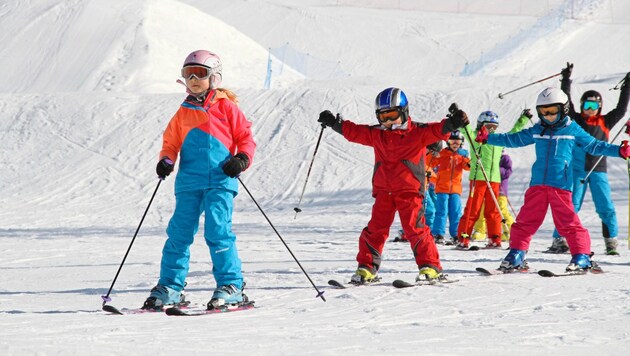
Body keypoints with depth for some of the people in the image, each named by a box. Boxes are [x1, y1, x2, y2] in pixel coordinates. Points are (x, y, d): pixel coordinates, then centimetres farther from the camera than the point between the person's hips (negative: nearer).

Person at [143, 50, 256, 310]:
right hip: (189, 182, 4)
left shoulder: (226, 107, 6)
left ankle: (231, 286, -7)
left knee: (218, 231, -14)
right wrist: (166, 160, 2)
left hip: (220, 181, -4)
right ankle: (170, 287, 8)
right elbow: (171, 141, 22)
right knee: (179, 232, 0)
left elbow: (245, 137, 8)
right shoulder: (184, 112, 16)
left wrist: (242, 158, -10)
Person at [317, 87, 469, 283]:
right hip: (383, 191, 4)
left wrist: (452, 123, -32)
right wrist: (335, 122, 14)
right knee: (375, 229, 3)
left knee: (415, 228, -9)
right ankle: (367, 268, 11)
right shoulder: (376, 134, 13)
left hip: (409, 190, -4)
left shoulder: (417, 133, -1)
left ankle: (430, 266, -3)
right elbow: (354, 131, 19)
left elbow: (436, 130, -14)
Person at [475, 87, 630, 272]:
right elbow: (513, 139, 21)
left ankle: (581, 257, 0)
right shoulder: (536, 131, 13)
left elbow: (594, 146, 9)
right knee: (526, 220, 3)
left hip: (561, 185, -4)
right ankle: (516, 254, 12)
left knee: (568, 222, -7)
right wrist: (488, 138, 17)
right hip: (538, 184, 4)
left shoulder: (573, 130, 4)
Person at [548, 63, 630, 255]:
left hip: (598, 171, 1)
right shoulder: (576, 120, 8)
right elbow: (566, 103, 4)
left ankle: (611, 242, 7)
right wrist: (566, 80, 1)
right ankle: (559, 240, 0)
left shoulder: (606, 122, 11)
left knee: (606, 208, -2)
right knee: (571, 206, -3)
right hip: (577, 170, -1)